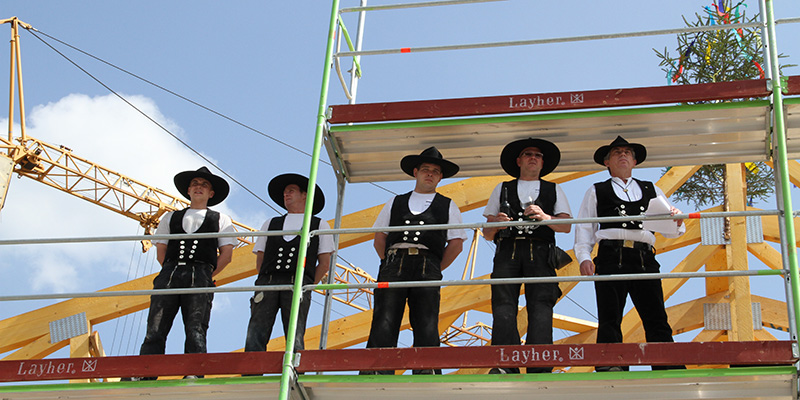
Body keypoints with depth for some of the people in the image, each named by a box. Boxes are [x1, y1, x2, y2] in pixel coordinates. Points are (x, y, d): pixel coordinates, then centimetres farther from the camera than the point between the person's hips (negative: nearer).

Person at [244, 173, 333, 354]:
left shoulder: (320, 225, 22)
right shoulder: (270, 224, 30)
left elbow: (324, 263, 15)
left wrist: (305, 287, 5)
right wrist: (265, 284, 8)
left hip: (297, 285, -2)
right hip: (267, 281, 3)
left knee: (295, 340, -16)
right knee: (254, 339, -14)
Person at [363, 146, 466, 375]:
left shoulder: (448, 207, 22)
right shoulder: (395, 203, 26)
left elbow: (456, 244, 15)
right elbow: (379, 239, 22)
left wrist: (435, 270, 9)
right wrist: (390, 265, 11)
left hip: (427, 267, -1)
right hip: (394, 264, 1)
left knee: (426, 326, -12)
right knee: (384, 323, -14)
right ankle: (375, 373, -22)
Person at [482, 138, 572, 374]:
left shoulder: (553, 190, 25)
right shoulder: (502, 190, 25)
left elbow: (566, 226, 9)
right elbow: (487, 234, 20)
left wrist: (545, 217, -11)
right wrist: (495, 224, -4)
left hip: (539, 254, 0)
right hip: (508, 252, 0)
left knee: (540, 306, -17)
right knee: (503, 305, -19)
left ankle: (539, 368, -25)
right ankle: (506, 366, -30)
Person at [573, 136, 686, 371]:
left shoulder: (652, 191, 26)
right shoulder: (596, 192, 21)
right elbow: (584, 228, 13)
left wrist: (677, 221, -4)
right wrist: (584, 257, -3)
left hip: (644, 259, 1)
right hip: (611, 258, -1)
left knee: (657, 320, -6)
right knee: (609, 321, -8)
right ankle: (610, 368, -11)